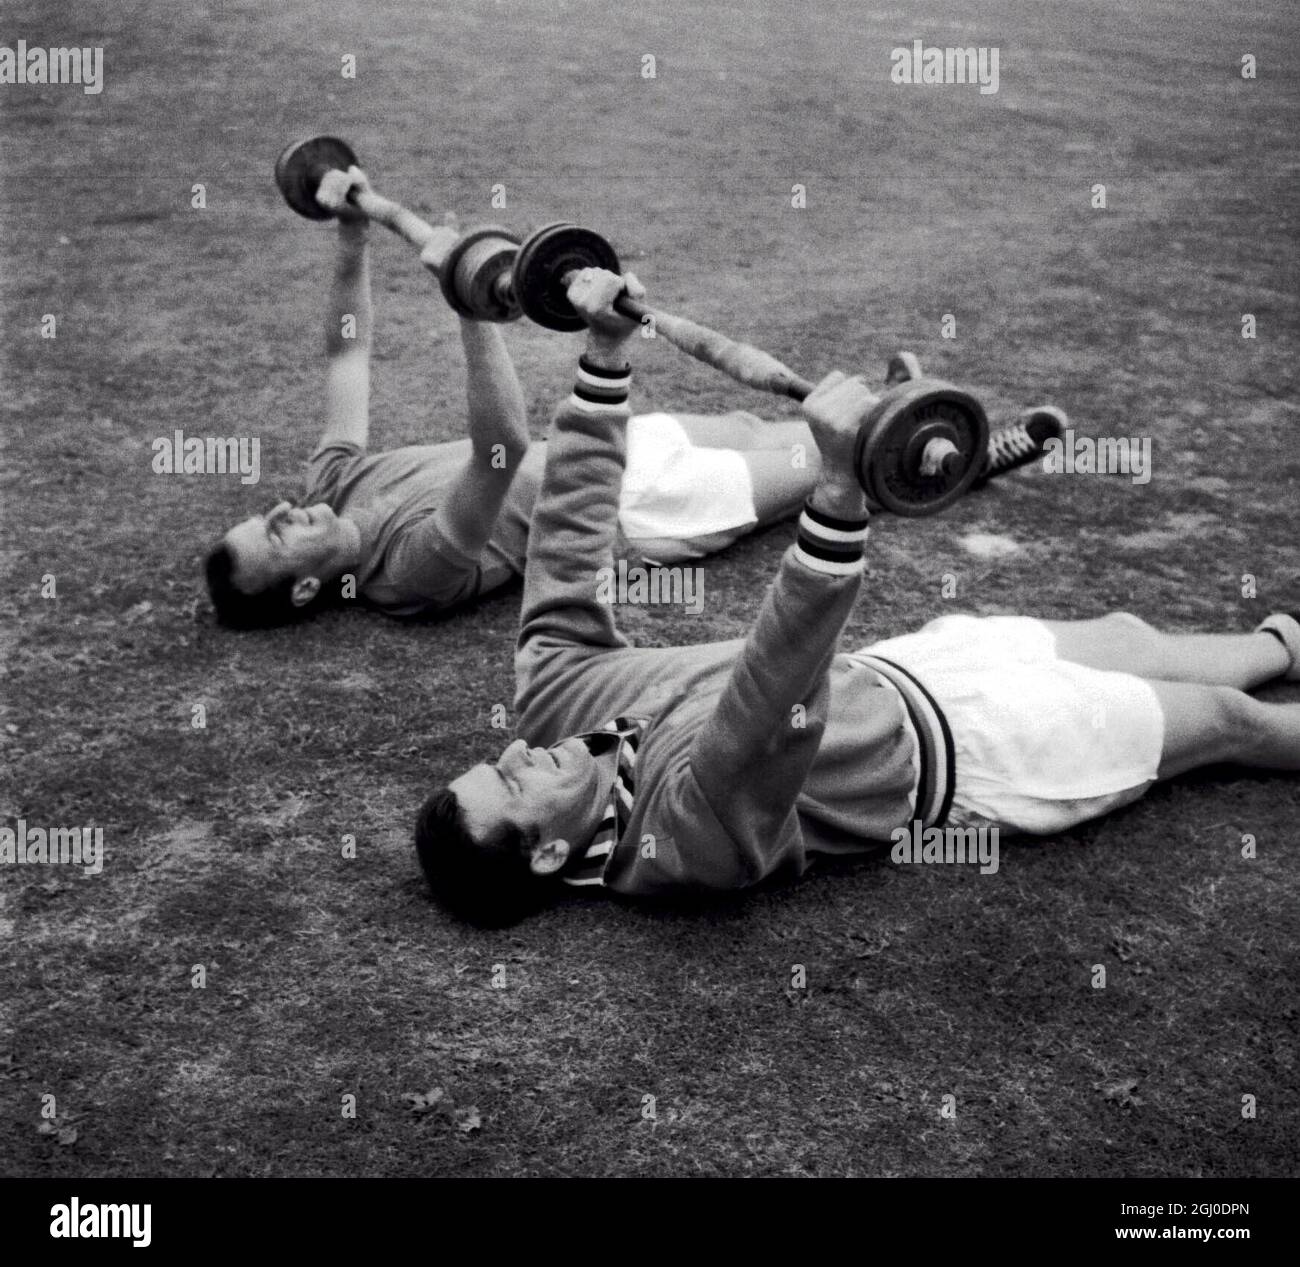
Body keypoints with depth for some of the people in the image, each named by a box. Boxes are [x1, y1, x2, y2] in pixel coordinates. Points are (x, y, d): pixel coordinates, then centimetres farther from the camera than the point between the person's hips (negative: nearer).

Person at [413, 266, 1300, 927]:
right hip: (951, 742, -7)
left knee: (1121, 636, 23)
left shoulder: (553, 696, -16)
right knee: (1221, 717, 9)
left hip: (882, 673, 7)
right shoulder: (686, 830, -38)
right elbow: (774, 686, -55)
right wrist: (842, 481, -66)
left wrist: (607, 352, -20)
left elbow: (572, 534, -15)